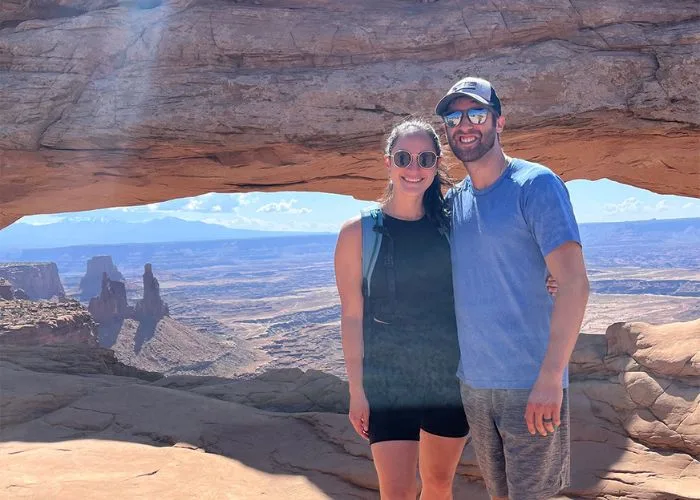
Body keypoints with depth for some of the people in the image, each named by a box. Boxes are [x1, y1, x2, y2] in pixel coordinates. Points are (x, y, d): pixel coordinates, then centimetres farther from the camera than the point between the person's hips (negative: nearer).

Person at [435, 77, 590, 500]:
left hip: (531, 385, -6)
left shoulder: (535, 185, -10)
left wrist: (550, 377, -24)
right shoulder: (453, 201, 9)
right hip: (473, 383, 6)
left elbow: (574, 284, -18)